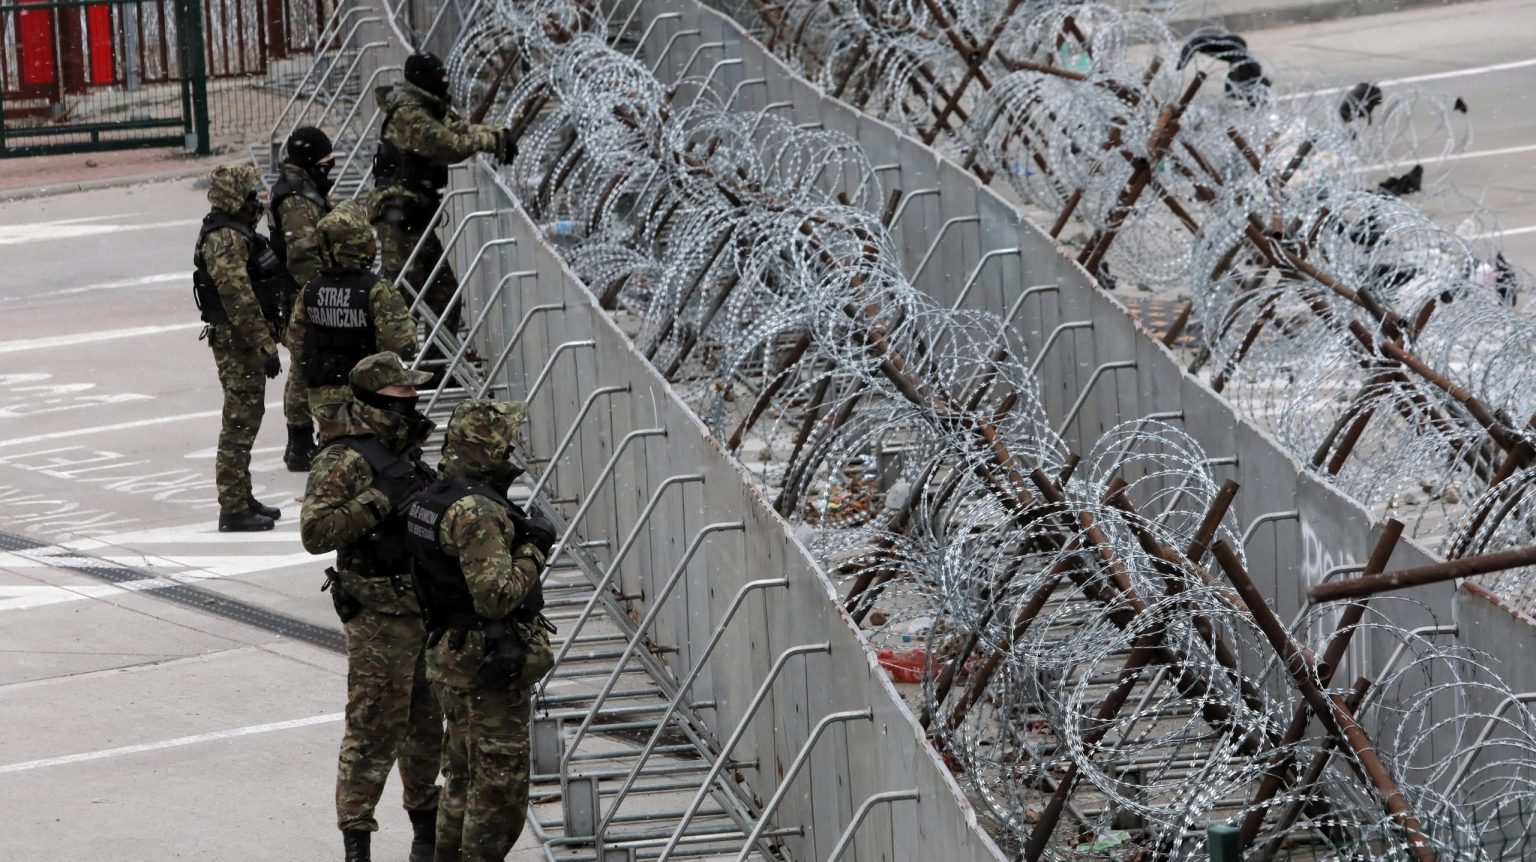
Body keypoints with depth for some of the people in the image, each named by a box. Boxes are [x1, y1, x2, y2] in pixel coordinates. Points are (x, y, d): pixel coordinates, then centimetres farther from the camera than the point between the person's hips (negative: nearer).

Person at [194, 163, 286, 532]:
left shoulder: (236, 232, 14)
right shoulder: (226, 239, -20)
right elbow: (239, 300, -25)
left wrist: (266, 339, 26)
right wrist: (266, 346, -24)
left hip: (243, 340, 11)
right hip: (238, 340, -11)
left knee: (246, 419, 17)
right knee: (239, 423, -7)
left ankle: (242, 499, 26)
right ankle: (233, 510, -5)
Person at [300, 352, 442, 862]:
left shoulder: (402, 452, 11)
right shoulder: (345, 461, -16)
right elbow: (315, 532, -26)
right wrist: (379, 500, -29)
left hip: (424, 610, 9)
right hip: (379, 616, -9)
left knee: (427, 725, 18)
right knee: (373, 732, -7)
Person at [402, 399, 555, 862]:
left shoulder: (435, 498, 8)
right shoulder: (477, 511, -24)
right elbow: (496, 595, -28)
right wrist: (533, 550, -17)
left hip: (451, 656, 10)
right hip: (489, 667, -10)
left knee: (463, 773, 19)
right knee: (499, 780, -2)